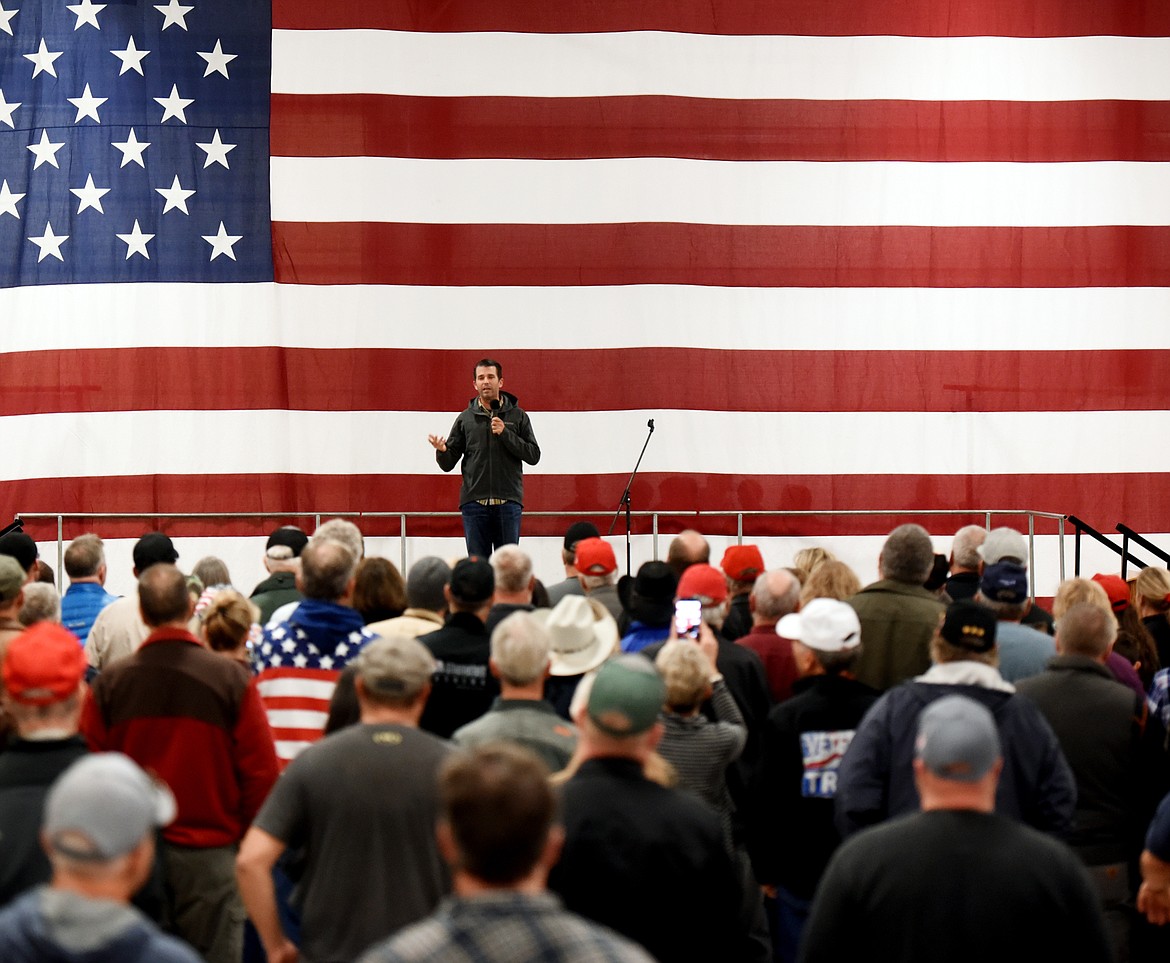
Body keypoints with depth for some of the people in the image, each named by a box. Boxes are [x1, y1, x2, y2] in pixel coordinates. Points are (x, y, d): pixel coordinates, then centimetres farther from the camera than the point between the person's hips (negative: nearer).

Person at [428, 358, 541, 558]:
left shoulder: (517, 416, 7)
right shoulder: (465, 418, 9)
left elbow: (534, 455, 0)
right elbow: (448, 464, 9)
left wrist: (505, 433, -10)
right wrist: (441, 451, -15)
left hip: (508, 502, -1)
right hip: (474, 502, 1)